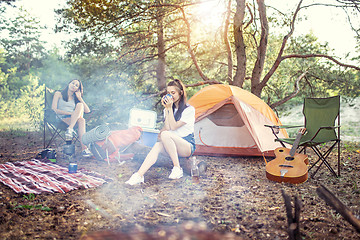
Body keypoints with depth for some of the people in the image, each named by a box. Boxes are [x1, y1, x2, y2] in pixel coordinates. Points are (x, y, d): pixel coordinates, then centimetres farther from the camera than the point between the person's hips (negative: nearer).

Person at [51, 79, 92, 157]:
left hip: (74, 119, 3)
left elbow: (87, 111, 12)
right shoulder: (58, 94, 14)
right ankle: (84, 148, -45)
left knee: (80, 105, -29)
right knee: (81, 120, -33)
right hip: (62, 119, -3)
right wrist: (70, 113, -13)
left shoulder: (75, 98, 25)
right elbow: (54, 109, -2)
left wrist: (80, 98, 7)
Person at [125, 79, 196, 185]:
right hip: (172, 146, 5)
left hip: (188, 147, -5)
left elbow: (173, 127, -15)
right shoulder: (168, 109, 13)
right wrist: (166, 109, -6)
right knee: (158, 145, -29)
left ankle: (177, 168, -24)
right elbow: (167, 128, -3)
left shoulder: (189, 109, -6)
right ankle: (139, 175, -39)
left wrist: (170, 108, -15)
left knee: (166, 134, -33)